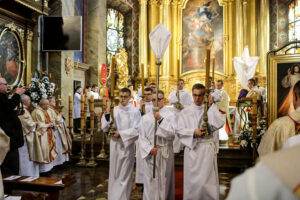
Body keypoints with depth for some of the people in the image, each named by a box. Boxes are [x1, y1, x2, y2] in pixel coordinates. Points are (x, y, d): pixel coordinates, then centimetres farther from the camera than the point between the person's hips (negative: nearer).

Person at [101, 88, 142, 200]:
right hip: (114, 145, 3)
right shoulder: (114, 110, 3)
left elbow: (136, 130, -10)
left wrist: (121, 134, -14)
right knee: (114, 173, 12)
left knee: (125, 175, 4)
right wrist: (107, 113, -14)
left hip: (127, 145, -3)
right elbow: (105, 128, -1)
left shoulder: (135, 112, -6)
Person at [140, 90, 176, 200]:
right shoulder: (146, 117, 5)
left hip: (166, 153, -1)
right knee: (151, 182, 5)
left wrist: (161, 120, -19)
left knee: (165, 180, 7)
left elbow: (172, 133, -14)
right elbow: (142, 137, 3)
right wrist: (150, 148, -10)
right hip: (150, 153, 2)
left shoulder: (171, 115, -1)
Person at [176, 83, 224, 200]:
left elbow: (219, 124, -11)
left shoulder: (212, 110, 6)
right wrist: (193, 132, -14)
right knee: (192, 180, 6)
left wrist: (210, 106, -11)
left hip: (208, 148, -1)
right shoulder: (185, 112, 8)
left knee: (207, 180, -1)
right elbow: (179, 131, 2)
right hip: (192, 149, 1)